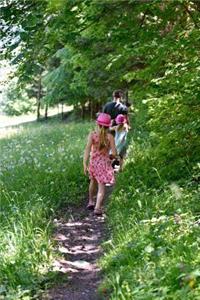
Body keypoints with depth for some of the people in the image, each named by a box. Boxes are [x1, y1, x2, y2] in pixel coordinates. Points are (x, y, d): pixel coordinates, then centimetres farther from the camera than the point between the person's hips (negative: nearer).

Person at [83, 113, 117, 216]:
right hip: (104, 163, -2)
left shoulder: (92, 135, -7)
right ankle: (97, 208, -10)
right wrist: (110, 156, 13)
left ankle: (91, 202, 40)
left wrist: (85, 164, -17)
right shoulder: (110, 137, -9)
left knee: (93, 181, 27)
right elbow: (114, 153, -10)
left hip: (93, 162, 2)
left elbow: (87, 149, -17)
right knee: (101, 186, 1)